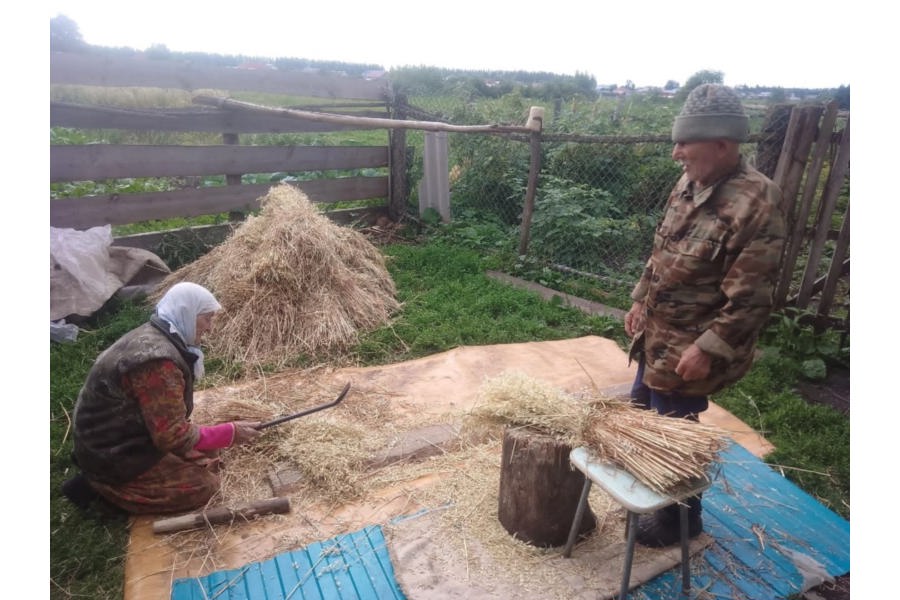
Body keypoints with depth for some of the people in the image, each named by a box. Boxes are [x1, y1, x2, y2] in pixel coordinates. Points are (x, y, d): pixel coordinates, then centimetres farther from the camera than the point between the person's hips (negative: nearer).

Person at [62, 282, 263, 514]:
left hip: (118, 438, 9)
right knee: (204, 485, -9)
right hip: (114, 454, -9)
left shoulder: (151, 336, 0)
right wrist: (230, 433, -18)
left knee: (207, 454, 12)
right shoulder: (158, 360, -31)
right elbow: (173, 437, -26)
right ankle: (101, 484, -1)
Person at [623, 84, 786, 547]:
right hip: (656, 332, 9)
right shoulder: (689, 181, 2)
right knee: (642, 411, 23)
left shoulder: (756, 202, -24)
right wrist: (640, 300, 14)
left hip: (690, 346, -8)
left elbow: (751, 296, -23)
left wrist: (708, 349, -23)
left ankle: (682, 519, 33)